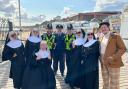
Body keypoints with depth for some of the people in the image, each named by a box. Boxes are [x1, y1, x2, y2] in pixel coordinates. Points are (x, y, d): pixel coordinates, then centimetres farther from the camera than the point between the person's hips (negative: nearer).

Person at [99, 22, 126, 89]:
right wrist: (101, 59, 7)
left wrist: (114, 57, -21)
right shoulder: (102, 38, 13)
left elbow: (123, 48, -11)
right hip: (104, 64, 6)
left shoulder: (116, 36, -7)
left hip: (113, 63, -6)